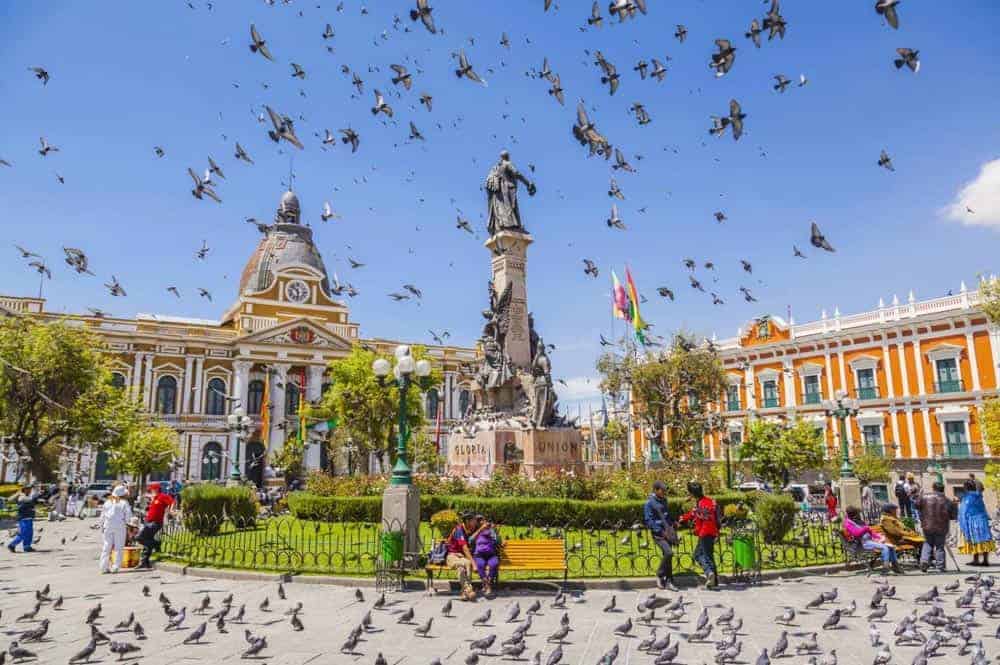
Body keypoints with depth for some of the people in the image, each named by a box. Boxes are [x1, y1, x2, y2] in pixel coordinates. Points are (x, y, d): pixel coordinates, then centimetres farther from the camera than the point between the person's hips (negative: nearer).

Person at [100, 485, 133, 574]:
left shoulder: (108, 502, 9)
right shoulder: (124, 502, -6)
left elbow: (102, 515, 13)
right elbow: (128, 515, -10)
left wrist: (102, 524, 22)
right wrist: (126, 521, 9)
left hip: (108, 526, 4)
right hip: (119, 526, -4)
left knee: (107, 546, 10)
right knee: (119, 547, 3)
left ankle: (104, 567, 9)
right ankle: (116, 567, 1)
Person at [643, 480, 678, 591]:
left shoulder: (663, 500, 12)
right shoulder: (649, 503, -11)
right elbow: (648, 521, -14)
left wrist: (672, 523, 10)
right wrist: (661, 531, -17)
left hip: (667, 532, 7)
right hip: (658, 533, -7)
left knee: (667, 555, 8)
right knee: (668, 553, -20)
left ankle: (668, 581, 16)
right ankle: (660, 575, -1)